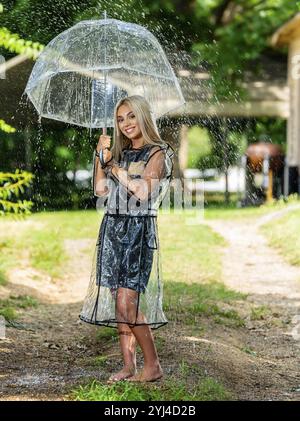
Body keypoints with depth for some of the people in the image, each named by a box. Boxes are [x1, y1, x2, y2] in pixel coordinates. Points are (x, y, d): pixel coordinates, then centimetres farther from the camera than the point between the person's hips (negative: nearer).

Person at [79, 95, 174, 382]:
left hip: (139, 230, -7)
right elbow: (100, 189, 8)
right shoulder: (120, 154, 16)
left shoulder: (157, 153, -3)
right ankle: (128, 366, 10)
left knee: (126, 303, -14)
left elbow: (143, 191, -15)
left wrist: (117, 169, -6)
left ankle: (152, 366, -4)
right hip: (112, 229, 7)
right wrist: (101, 157, -1)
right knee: (118, 302, 4)